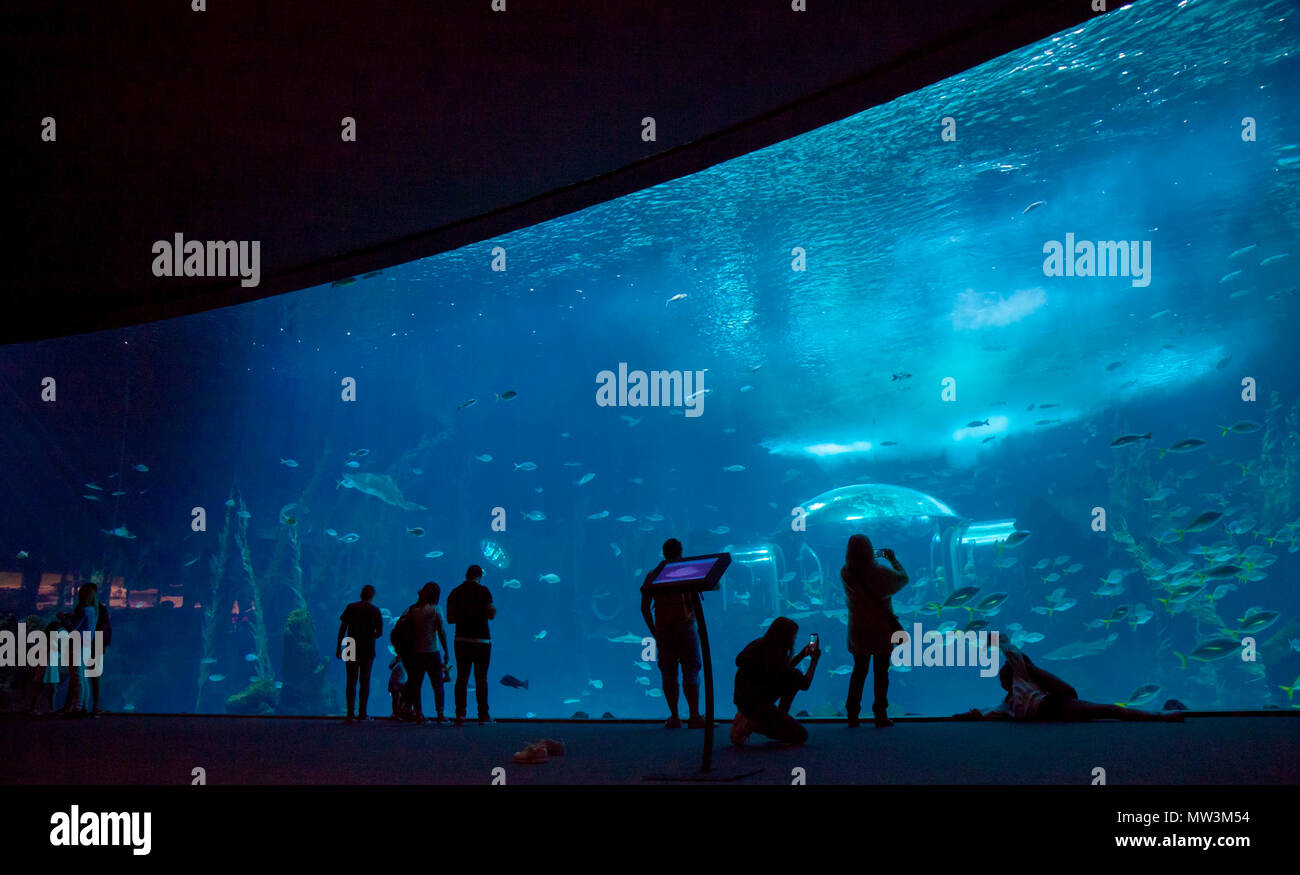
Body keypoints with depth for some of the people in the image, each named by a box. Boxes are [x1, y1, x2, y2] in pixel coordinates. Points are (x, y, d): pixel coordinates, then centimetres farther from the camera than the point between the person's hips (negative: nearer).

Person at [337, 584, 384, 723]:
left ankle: (350, 713, -5)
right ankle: (362, 713, 9)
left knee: (351, 682, 2)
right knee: (365, 681, 8)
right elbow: (380, 632, -3)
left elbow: (342, 629, -2)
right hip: (368, 650, 0)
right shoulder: (375, 611, 1)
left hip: (352, 649, 0)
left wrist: (339, 647, 1)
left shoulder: (351, 608, 2)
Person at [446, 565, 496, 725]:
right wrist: (494, 610, 11)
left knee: (461, 678, 5)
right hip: (481, 640, -3)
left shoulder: (455, 593, 6)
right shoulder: (483, 591, -5)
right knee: (481, 678, 4)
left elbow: (450, 618, 6)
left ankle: (460, 714, -3)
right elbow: (491, 614, -11)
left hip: (461, 640, 3)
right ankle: (483, 715, 6)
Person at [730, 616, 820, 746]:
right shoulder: (775, 658, -24)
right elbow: (805, 684, -12)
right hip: (754, 705, -9)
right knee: (801, 736, -4)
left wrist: (803, 654, 20)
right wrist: (814, 660, 0)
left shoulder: (758, 645, 2)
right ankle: (751, 725, -5)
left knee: (795, 676, 14)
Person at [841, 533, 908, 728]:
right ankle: (880, 715, 8)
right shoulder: (879, 572, -19)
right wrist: (893, 560, 13)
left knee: (859, 670, 15)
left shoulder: (845, 573, -11)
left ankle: (852, 715, 14)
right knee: (881, 671, 7)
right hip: (882, 629, -3)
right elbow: (904, 578, -2)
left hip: (858, 630, 3)